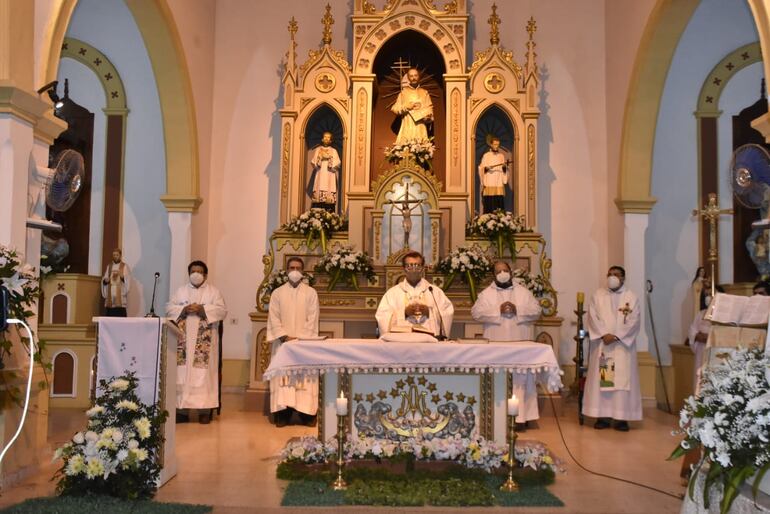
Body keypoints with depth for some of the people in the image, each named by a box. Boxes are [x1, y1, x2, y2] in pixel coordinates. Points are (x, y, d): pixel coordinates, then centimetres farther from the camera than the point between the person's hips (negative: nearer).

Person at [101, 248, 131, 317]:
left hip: (120, 297, -4)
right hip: (110, 296, 4)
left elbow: (127, 280, -5)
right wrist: (105, 280, -8)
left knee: (120, 317, -12)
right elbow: (104, 279, 15)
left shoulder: (125, 267, 6)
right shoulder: (109, 266, 18)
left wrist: (120, 275, -23)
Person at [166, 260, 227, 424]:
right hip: (184, 339, 2)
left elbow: (222, 310, -4)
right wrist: (184, 309, -11)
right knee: (182, 372, -2)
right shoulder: (181, 291, 15)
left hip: (204, 340, -2)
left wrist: (202, 309, -16)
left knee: (203, 372, -6)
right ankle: (182, 409, 3)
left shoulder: (213, 291, 7)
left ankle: (205, 410, -3)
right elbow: (169, 308, 7)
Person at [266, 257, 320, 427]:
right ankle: (283, 413, 0)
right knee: (283, 376, -2)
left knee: (305, 377, -3)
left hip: (304, 342, -1)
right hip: (283, 342, 1)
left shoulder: (311, 293, 4)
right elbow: (274, 318, 0)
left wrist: (300, 338, -12)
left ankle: (307, 413, 0)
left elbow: (312, 319, -2)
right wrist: (285, 337, -12)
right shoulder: (277, 293, 7)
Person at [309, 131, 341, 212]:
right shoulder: (318, 149, 12)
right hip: (320, 177, 1)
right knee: (318, 196, -8)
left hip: (330, 178, -1)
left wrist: (329, 158, -11)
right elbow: (313, 163, 4)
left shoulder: (333, 151, 10)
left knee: (329, 198, -10)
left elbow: (336, 164, -1)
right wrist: (321, 158, -10)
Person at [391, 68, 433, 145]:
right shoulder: (403, 92, 9)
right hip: (407, 128, -1)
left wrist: (427, 116, -12)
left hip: (421, 129, 1)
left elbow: (429, 111, 9)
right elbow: (395, 109, 4)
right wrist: (407, 106, -7)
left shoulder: (424, 93, 13)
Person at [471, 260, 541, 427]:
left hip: (520, 345, 1)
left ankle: (521, 416, 7)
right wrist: (498, 310, -16)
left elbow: (536, 310, 2)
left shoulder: (524, 292, 11)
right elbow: (476, 312, -6)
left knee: (520, 379, 1)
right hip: (495, 345, -1)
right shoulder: (486, 293, 7)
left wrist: (518, 310, -13)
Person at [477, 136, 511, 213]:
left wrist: (505, 167, -7)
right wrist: (486, 168, -18)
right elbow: (481, 169, 1)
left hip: (499, 185, 2)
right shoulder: (486, 156, 6)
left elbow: (505, 171, 14)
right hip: (488, 185, -2)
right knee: (489, 205, -7)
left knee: (500, 205, -3)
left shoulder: (502, 156, 14)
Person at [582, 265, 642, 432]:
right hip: (601, 345, 1)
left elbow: (633, 321, -5)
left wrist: (616, 336, -16)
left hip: (623, 345, -1)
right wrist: (604, 334, -15)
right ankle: (603, 416, 3)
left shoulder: (631, 297, 5)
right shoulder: (598, 295, 8)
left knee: (623, 378, -3)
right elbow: (593, 317, -1)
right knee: (600, 378, -1)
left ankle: (621, 417, 1)